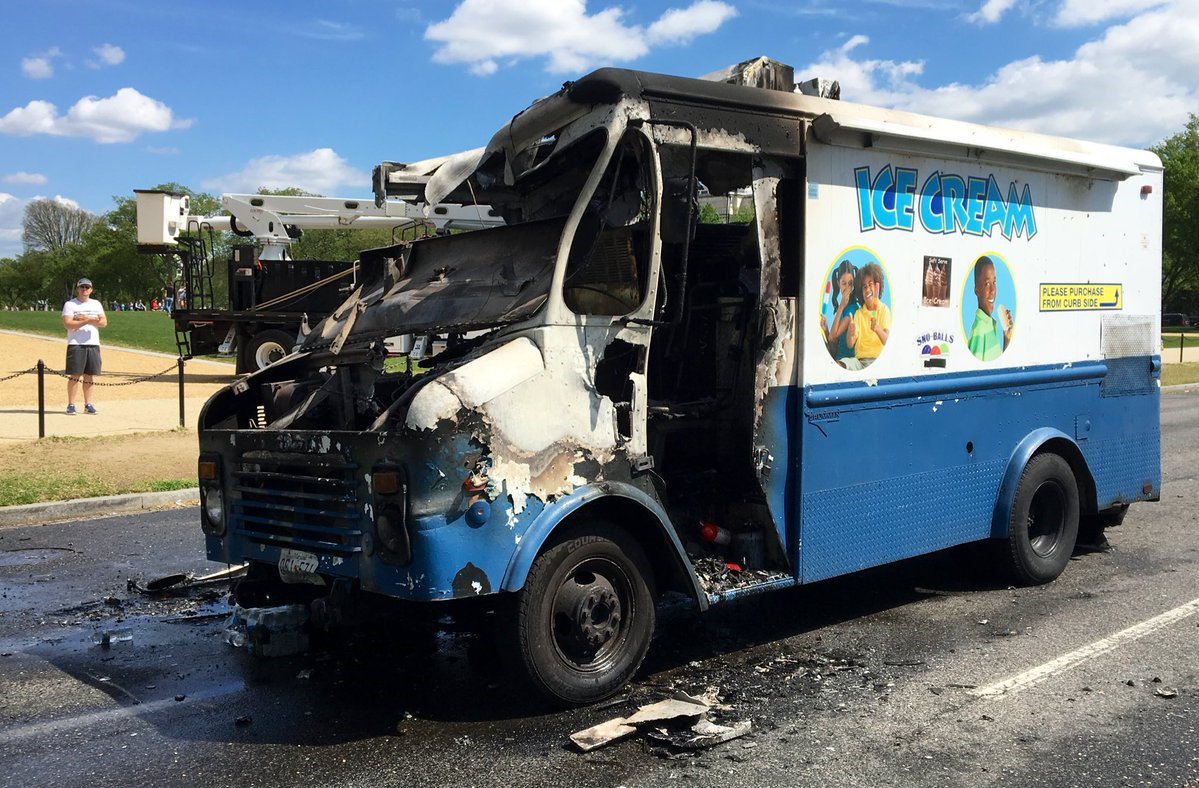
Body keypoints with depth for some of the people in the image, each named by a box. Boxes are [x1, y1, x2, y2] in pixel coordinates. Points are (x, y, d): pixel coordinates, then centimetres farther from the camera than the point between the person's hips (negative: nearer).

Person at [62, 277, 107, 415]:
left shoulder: (96, 304, 14)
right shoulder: (69, 304, 1)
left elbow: (104, 322, 2)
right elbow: (67, 324, -12)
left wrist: (85, 318, -12)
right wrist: (89, 320, -17)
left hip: (93, 344, 4)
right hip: (75, 345, -4)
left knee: (89, 375, 5)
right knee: (74, 375, -6)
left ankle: (88, 404, 11)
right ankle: (71, 405, -2)